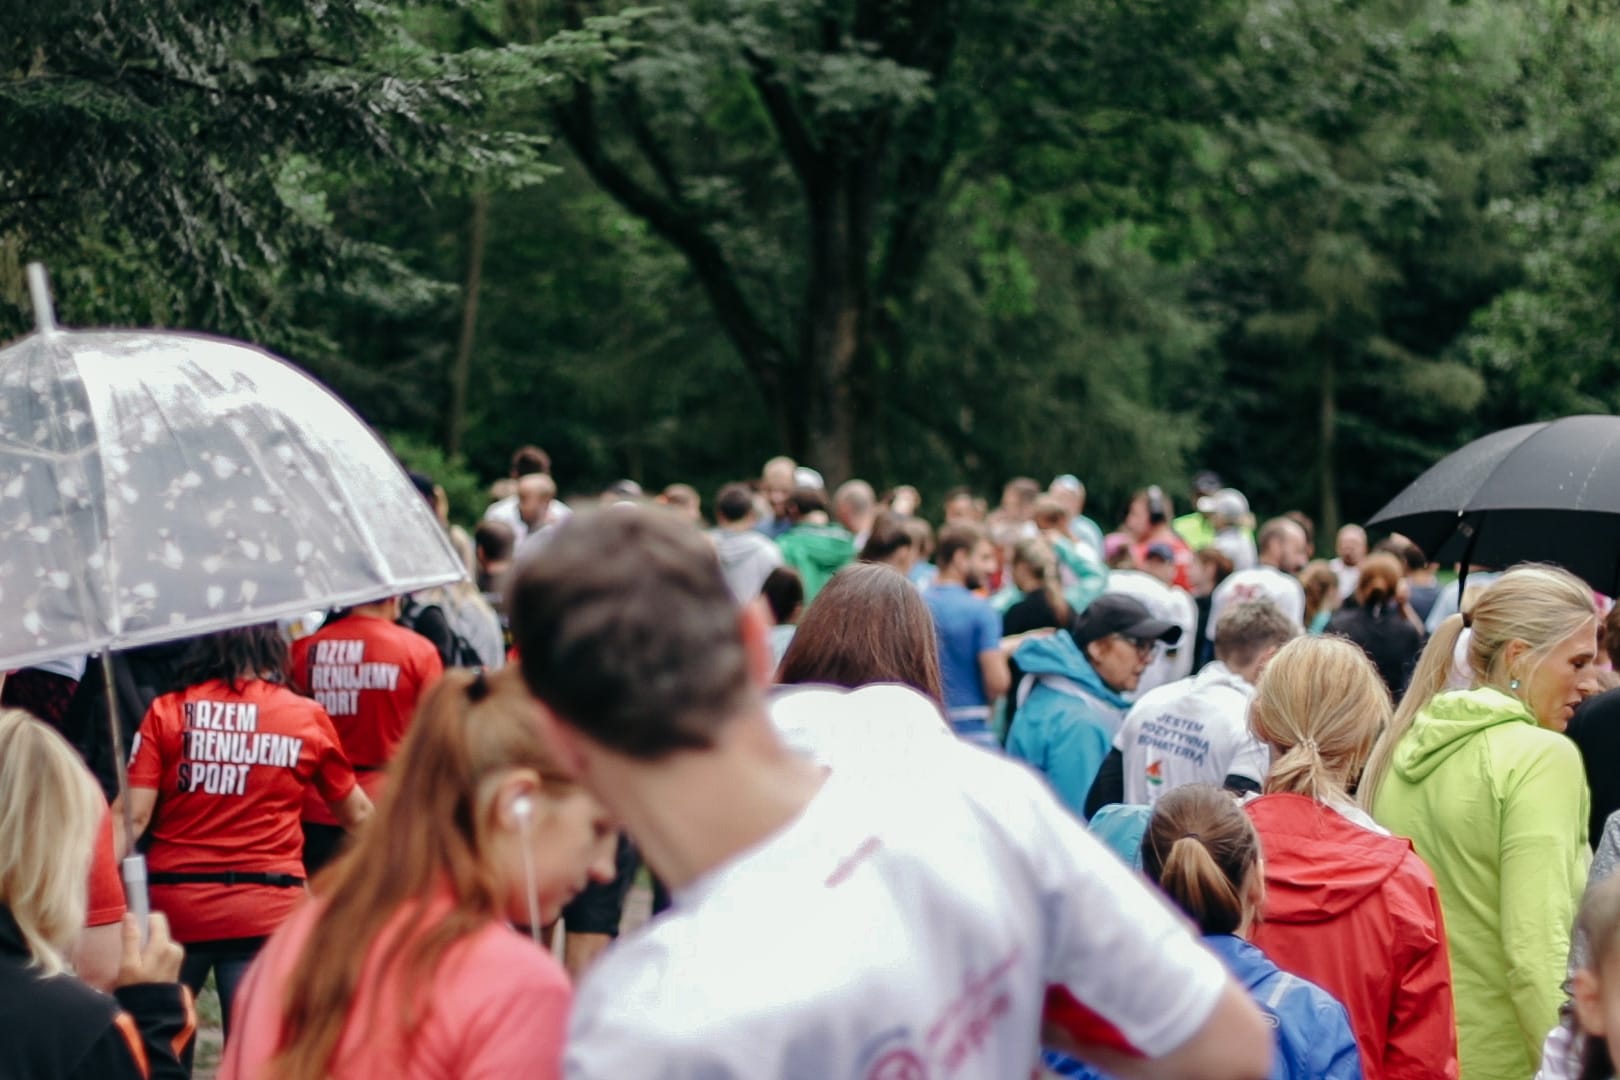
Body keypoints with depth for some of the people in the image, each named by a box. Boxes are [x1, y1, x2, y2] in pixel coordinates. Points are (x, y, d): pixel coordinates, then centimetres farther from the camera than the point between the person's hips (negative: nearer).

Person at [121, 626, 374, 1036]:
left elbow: (133, 815, -8)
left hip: (174, 902, 1)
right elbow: (355, 813, 15)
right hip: (267, 910, -1)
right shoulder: (308, 717, 3)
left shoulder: (167, 711, 1)